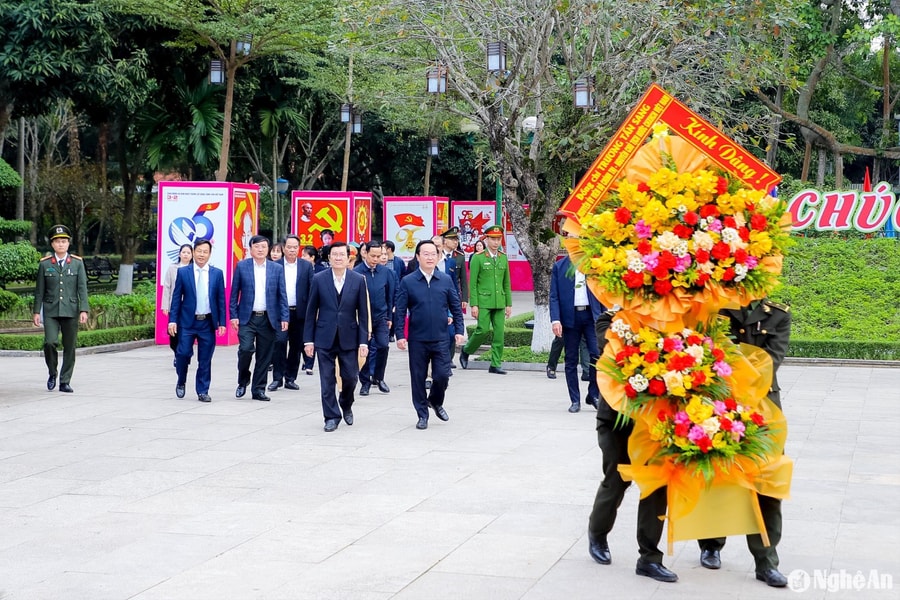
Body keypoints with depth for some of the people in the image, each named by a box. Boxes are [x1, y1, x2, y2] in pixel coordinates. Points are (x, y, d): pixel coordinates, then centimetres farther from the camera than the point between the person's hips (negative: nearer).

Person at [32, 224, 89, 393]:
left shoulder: (77, 263, 5)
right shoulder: (44, 264, 5)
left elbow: (82, 288, 2)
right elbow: (39, 290, 8)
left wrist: (84, 310, -7)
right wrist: (36, 311, 4)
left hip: (70, 311, 1)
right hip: (50, 311, -1)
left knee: (70, 347, 2)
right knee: (50, 342, -16)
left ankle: (65, 382, 12)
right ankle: (52, 373, 8)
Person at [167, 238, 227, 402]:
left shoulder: (217, 274, 4)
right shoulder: (183, 272, 2)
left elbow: (221, 299, 5)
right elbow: (176, 297, 2)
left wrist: (222, 322, 0)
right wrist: (173, 320, -5)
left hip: (208, 323, 1)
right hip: (187, 321, -1)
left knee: (205, 359, 3)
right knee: (183, 353, -6)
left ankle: (202, 392, 13)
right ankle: (181, 383, 19)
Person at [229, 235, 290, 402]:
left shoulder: (277, 268, 6)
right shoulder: (242, 266, 3)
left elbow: (282, 295, 5)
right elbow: (234, 293, 4)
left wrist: (285, 318, -3)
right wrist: (234, 315, -3)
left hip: (268, 319, 2)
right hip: (247, 318, -2)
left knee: (264, 356, 4)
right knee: (245, 349, -14)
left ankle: (258, 389, 14)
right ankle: (243, 381, 10)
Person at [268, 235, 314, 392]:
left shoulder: (307, 266, 6)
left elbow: (311, 289, 4)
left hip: (299, 312, 2)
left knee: (296, 346, 6)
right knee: (279, 342, -12)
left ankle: (290, 378, 15)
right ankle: (277, 378, -4)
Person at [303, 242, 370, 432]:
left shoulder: (358, 280, 0)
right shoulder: (319, 279, 0)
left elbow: (363, 313, 1)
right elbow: (311, 311, 3)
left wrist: (363, 341, -4)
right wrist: (308, 339, 0)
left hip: (348, 338, 0)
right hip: (324, 338, 0)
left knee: (350, 377, 3)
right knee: (327, 380, 2)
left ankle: (346, 405, 32)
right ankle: (331, 416, 13)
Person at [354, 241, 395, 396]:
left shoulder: (385, 272, 1)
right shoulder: (356, 272, -10)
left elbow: (390, 295, 9)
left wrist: (389, 317, 8)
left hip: (381, 316, 2)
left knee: (383, 346, -9)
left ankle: (378, 378, 11)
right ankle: (365, 382, 17)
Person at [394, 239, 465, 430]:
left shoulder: (446, 280, 4)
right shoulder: (407, 282, -1)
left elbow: (456, 307, 9)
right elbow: (400, 311, -1)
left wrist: (459, 330, 3)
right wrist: (400, 335, -7)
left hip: (440, 338, 1)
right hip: (417, 339, -1)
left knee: (442, 375, -3)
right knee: (418, 377, 5)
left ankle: (436, 401, 28)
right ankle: (422, 414, 19)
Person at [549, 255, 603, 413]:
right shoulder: (559, 266, 5)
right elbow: (554, 296, 1)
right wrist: (555, 320, -9)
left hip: (591, 315, 1)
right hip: (570, 317, 0)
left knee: (597, 355, -11)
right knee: (571, 360, 3)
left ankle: (593, 394, 7)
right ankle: (575, 401, 11)